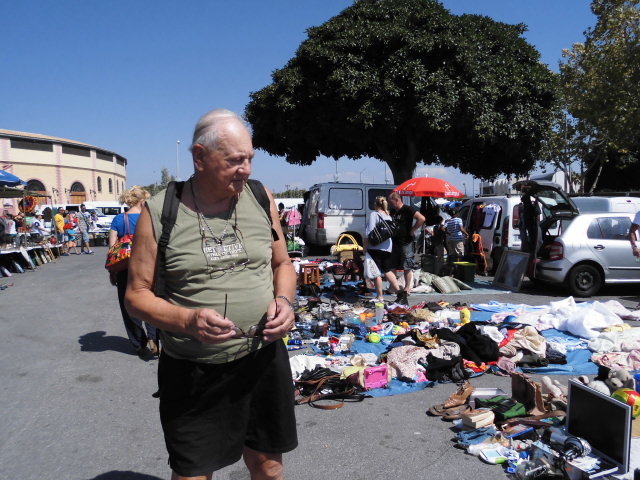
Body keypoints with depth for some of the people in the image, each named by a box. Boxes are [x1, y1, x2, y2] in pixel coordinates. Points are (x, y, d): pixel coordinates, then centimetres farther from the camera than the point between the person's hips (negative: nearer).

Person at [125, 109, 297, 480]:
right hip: (193, 372, -2)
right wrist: (187, 320, -22)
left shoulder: (260, 198, 0)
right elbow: (137, 293, -4)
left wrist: (284, 300, -9)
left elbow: (282, 263, 12)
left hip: (264, 358, 3)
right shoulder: (160, 212, -8)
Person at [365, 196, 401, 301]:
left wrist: (365, 245, -10)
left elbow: (369, 232, -15)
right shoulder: (388, 216, 11)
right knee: (387, 271, 19)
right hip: (388, 247, 6)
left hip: (375, 247, -6)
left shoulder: (374, 214, -9)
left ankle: (380, 297, 5)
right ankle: (398, 290, 15)